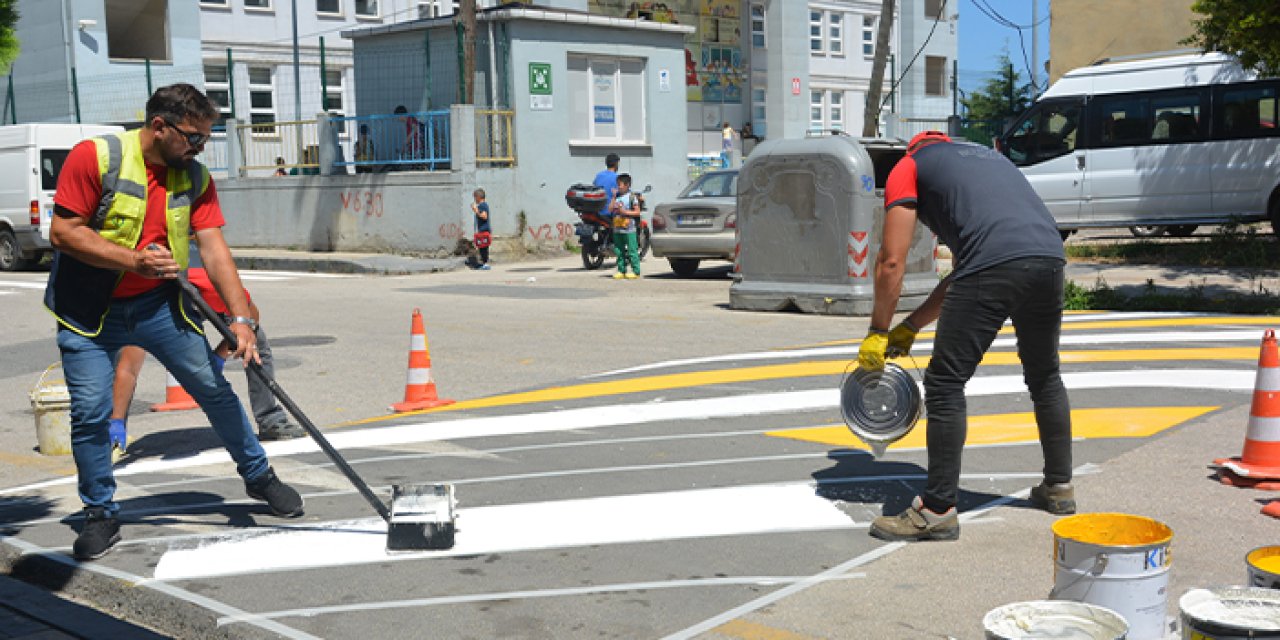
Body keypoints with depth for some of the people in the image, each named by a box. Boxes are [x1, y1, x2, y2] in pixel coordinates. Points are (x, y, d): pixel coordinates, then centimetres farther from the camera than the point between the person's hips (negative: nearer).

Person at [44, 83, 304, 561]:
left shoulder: (195, 177, -3)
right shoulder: (95, 157, -16)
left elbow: (214, 248, -9)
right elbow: (63, 232, -17)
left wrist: (240, 317, -20)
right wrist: (133, 260, -28)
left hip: (158, 303, 4)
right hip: (88, 311, -3)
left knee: (215, 388, 4)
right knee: (90, 413, -5)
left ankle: (259, 476, 23)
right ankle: (101, 516, 14)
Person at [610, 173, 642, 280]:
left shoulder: (631, 197, -4)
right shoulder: (617, 197, 11)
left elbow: (637, 212, -5)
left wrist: (625, 212, -15)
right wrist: (614, 197, -5)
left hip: (629, 229, -6)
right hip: (617, 229, 6)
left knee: (632, 250, -3)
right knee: (619, 251, 8)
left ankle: (636, 271, 1)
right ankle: (621, 270, 16)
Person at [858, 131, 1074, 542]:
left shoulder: (908, 167, 19)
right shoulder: (986, 155, 37)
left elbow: (891, 262, 9)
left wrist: (878, 332, 20)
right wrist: (911, 326, 35)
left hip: (995, 267, -7)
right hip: (1050, 256, 7)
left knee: (945, 384, 2)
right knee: (1044, 376, 25)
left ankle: (938, 510, 3)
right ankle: (1059, 487, 37)